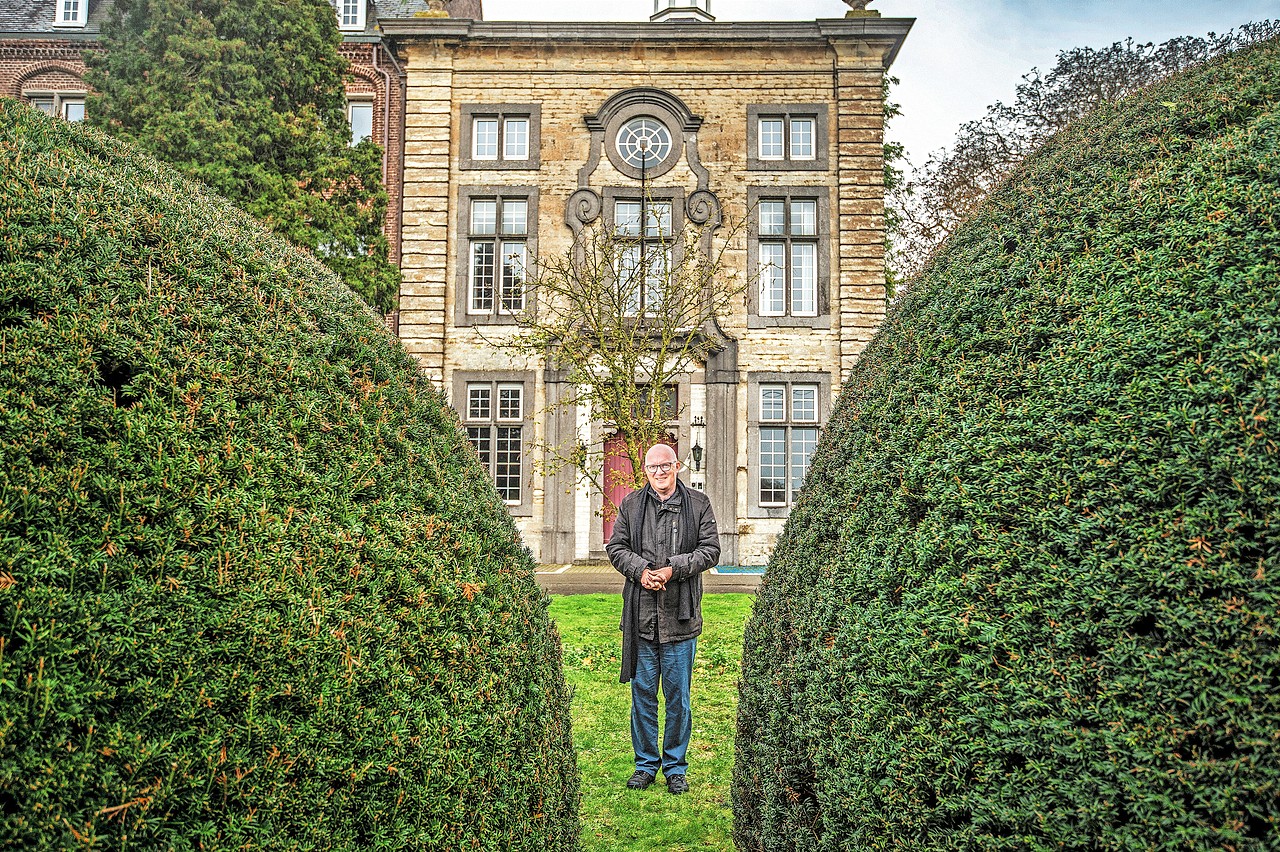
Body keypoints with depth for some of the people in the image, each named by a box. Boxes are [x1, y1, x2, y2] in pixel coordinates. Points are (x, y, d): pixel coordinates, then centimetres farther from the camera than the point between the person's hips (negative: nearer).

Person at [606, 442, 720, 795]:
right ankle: (646, 763, 25)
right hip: (641, 615, 1)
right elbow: (616, 546, 6)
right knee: (643, 693, 10)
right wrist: (641, 570, -12)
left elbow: (710, 548, -2)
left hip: (680, 615, -1)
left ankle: (675, 767, 22)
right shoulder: (631, 505, 7)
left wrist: (673, 569, -14)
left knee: (678, 695, 7)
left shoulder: (698, 504, 3)